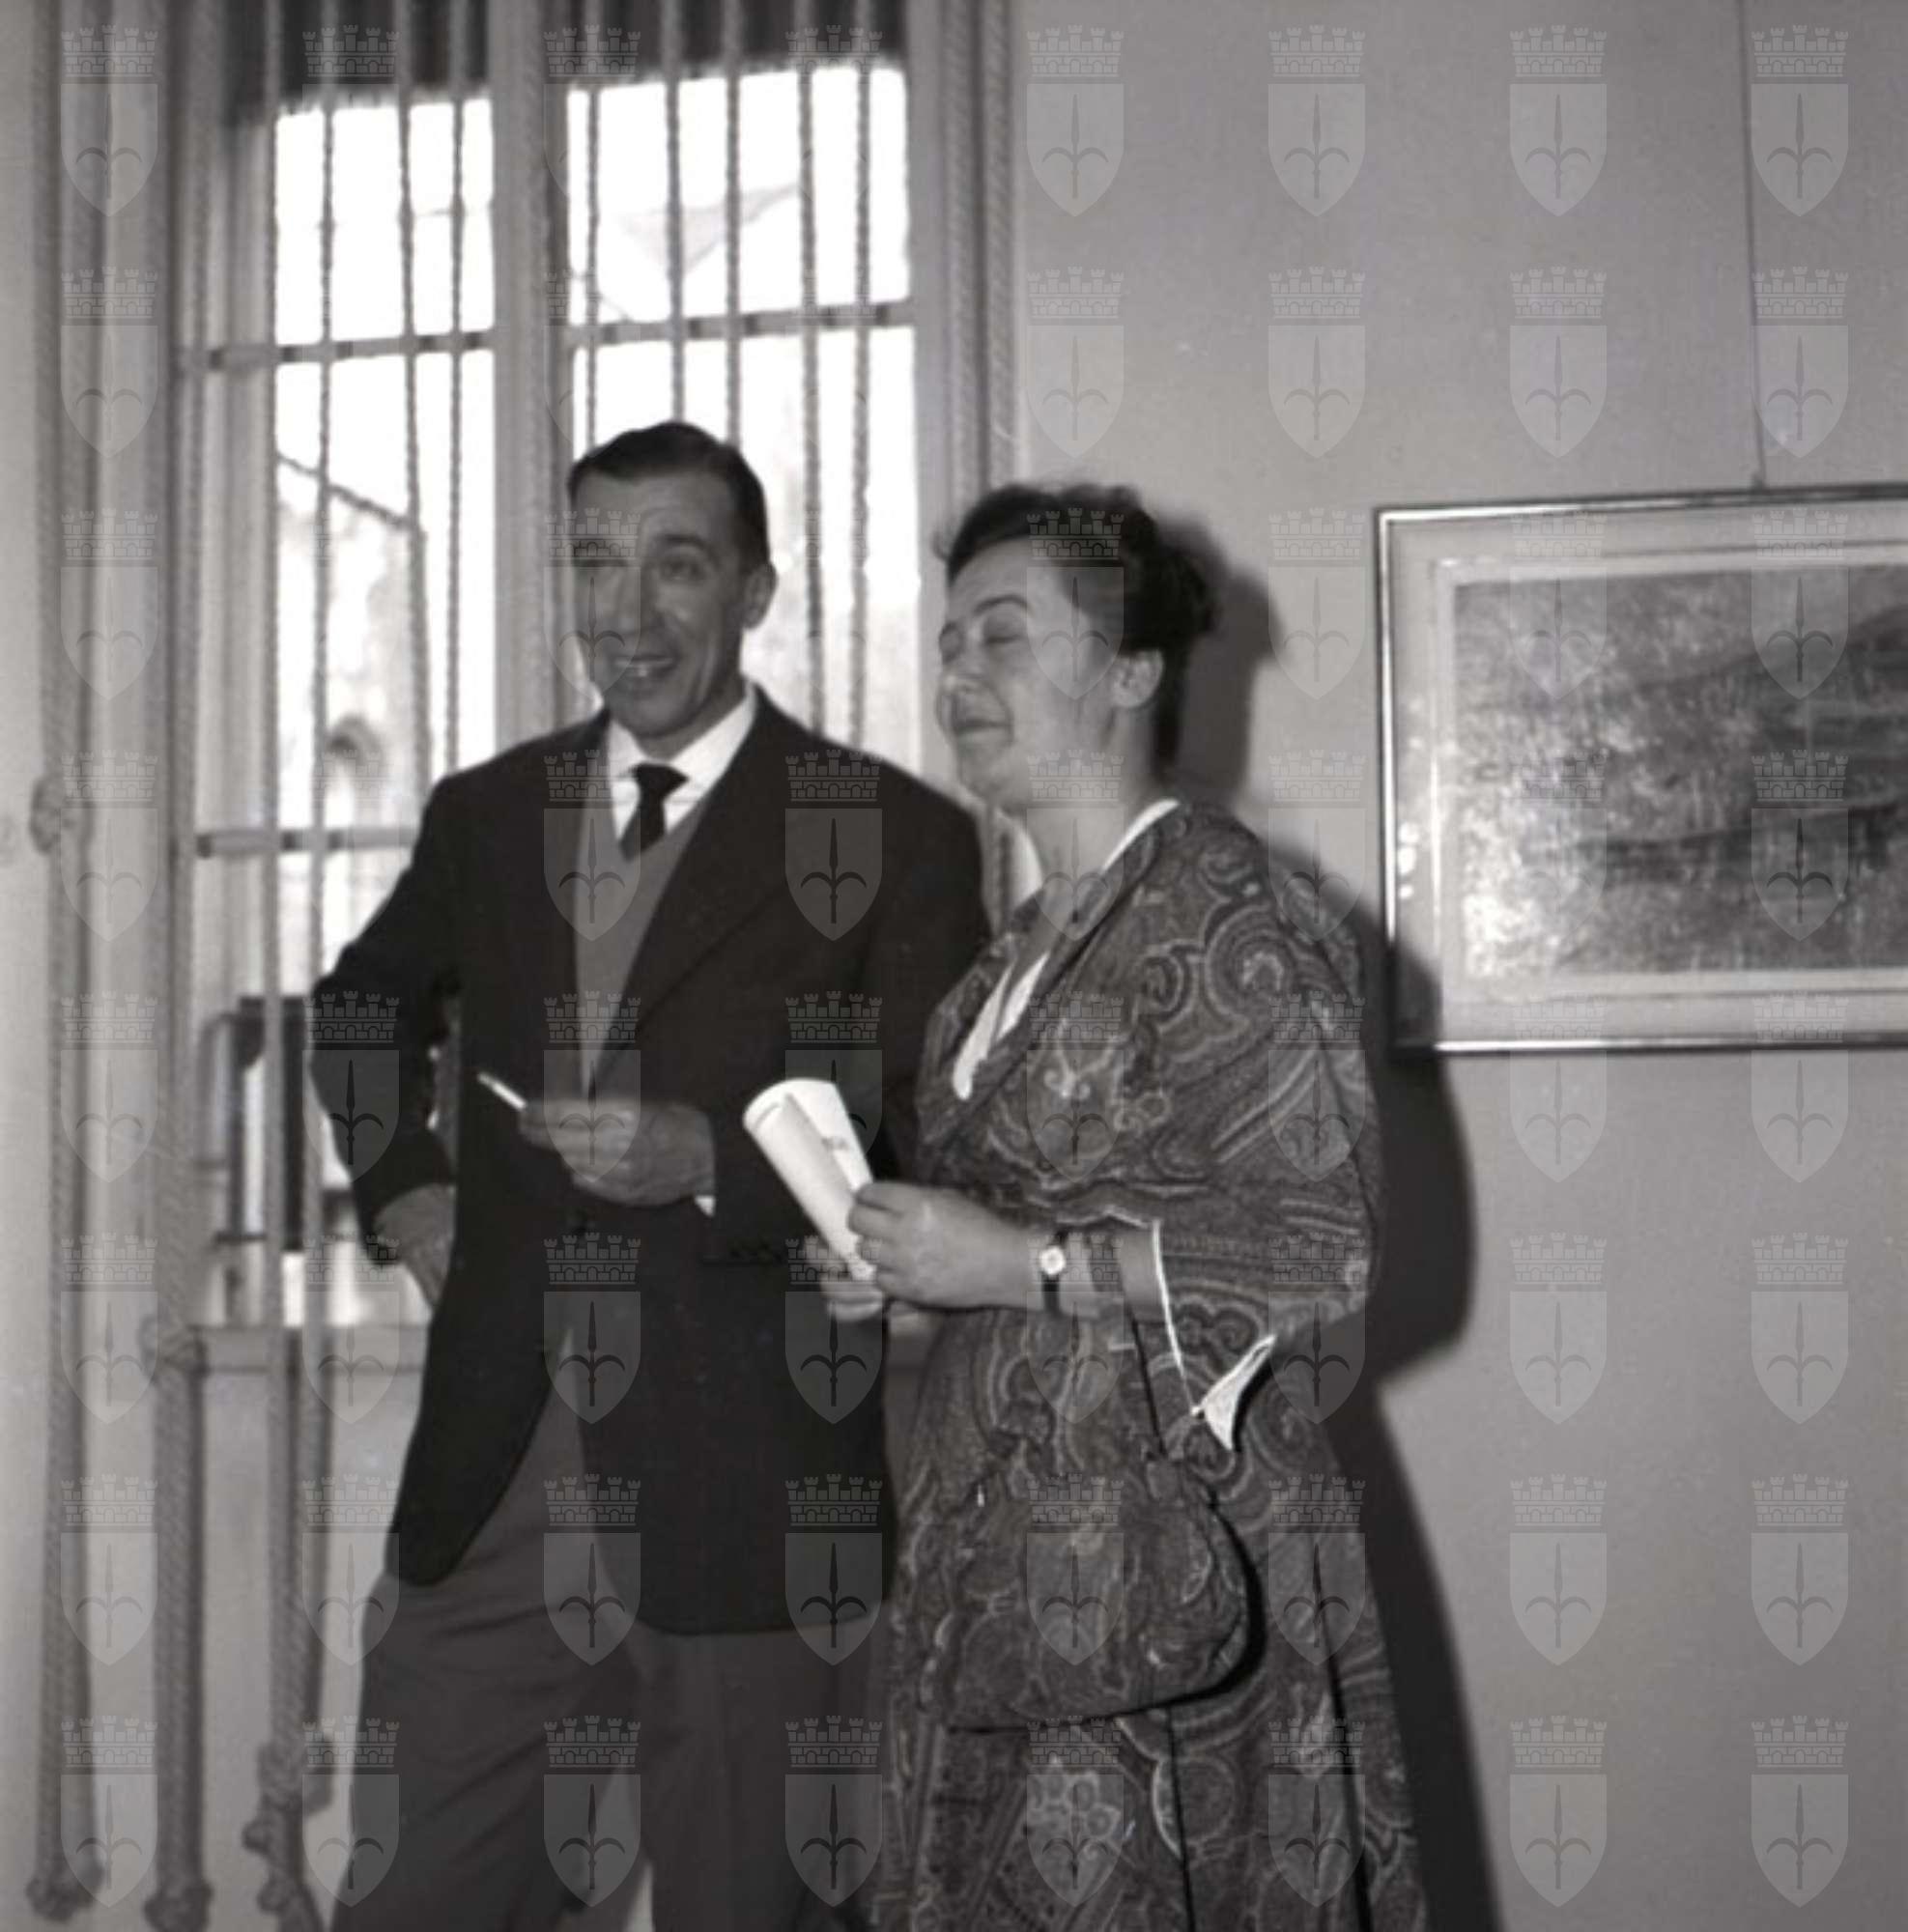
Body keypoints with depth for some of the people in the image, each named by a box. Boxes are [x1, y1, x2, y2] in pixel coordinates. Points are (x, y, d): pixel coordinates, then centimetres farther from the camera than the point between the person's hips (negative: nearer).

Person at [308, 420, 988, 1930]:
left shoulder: (894, 838, -4)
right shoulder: (489, 814, 11)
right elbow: (360, 1008, 29)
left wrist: (714, 1160, -22)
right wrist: (404, 1181, 13)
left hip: (740, 1506, -4)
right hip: (491, 1487, 4)